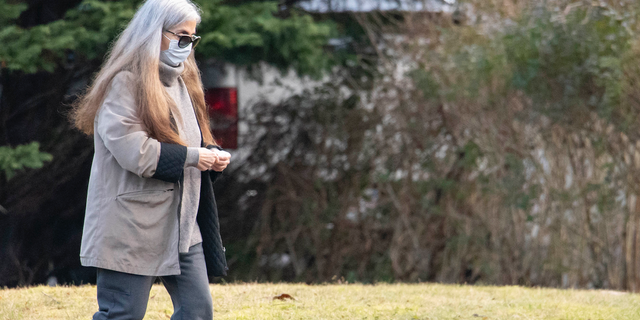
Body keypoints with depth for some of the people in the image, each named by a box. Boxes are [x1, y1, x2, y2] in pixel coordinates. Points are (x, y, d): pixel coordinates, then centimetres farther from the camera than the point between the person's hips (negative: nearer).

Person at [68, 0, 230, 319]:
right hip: (133, 224, -9)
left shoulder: (181, 83, 18)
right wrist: (190, 156, -15)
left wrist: (212, 155, 3)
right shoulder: (124, 83, -11)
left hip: (181, 225, 9)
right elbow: (132, 150, -22)